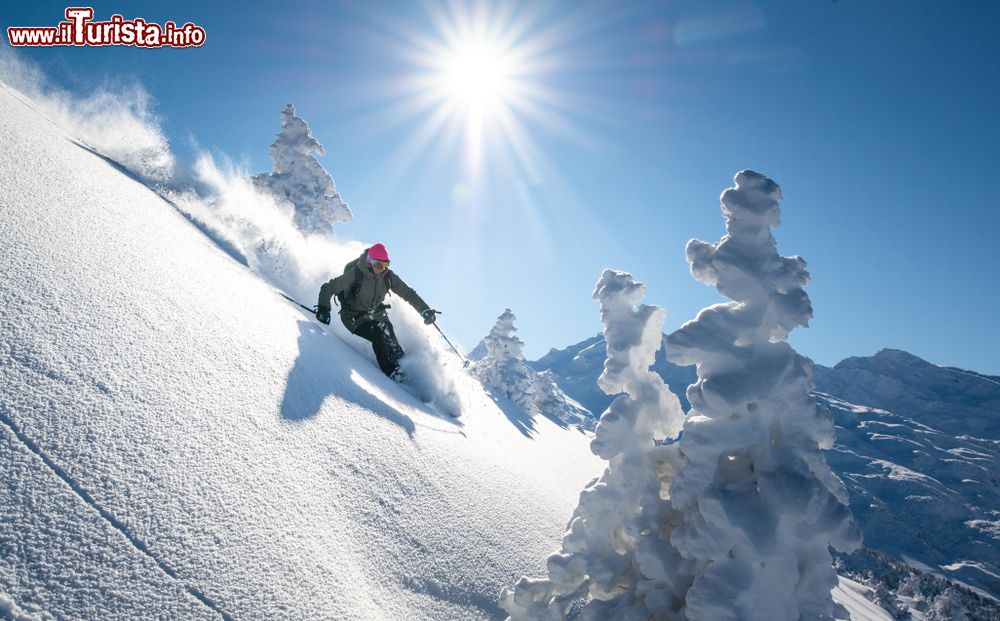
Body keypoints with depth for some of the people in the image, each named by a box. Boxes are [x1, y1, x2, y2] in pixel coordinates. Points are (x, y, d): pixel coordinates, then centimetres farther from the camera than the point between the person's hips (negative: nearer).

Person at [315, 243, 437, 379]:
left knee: (393, 345, -15)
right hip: (353, 317, -5)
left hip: (376, 314, 5)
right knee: (380, 338, -26)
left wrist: (425, 310, -17)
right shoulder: (355, 275, -22)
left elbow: (408, 293, -6)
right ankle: (393, 375, -19)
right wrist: (323, 308, -30)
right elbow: (328, 288, -16)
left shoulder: (388, 276, -10)